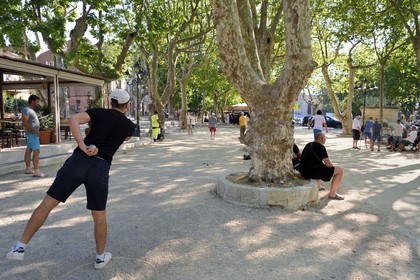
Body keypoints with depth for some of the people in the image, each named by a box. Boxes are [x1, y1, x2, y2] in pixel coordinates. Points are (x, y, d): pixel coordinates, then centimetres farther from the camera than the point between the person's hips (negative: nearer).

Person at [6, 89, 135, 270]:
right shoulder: (129, 125, 15)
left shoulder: (99, 112, 13)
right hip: (101, 168, 0)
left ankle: (20, 247, 12)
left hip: (79, 159, 0)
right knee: (99, 216, 13)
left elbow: (73, 120, -6)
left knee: (47, 203, 9)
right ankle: (100, 258, 27)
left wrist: (82, 145, -9)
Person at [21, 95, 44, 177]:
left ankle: (28, 169, 22)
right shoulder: (26, 110, -15)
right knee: (36, 151, -14)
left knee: (29, 150, 14)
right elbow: (24, 123, -24)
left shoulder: (31, 110, 15)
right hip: (32, 134, -10)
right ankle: (36, 171, -17)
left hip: (33, 133, 10)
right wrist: (35, 130, -28)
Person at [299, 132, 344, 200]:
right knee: (340, 170, 0)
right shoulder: (321, 147, -11)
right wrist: (333, 168, 8)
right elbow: (329, 164, -13)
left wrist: (323, 164, 26)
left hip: (303, 172, 9)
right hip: (313, 172, -9)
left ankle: (318, 186, 36)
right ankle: (332, 193, 3)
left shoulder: (309, 145, 15)